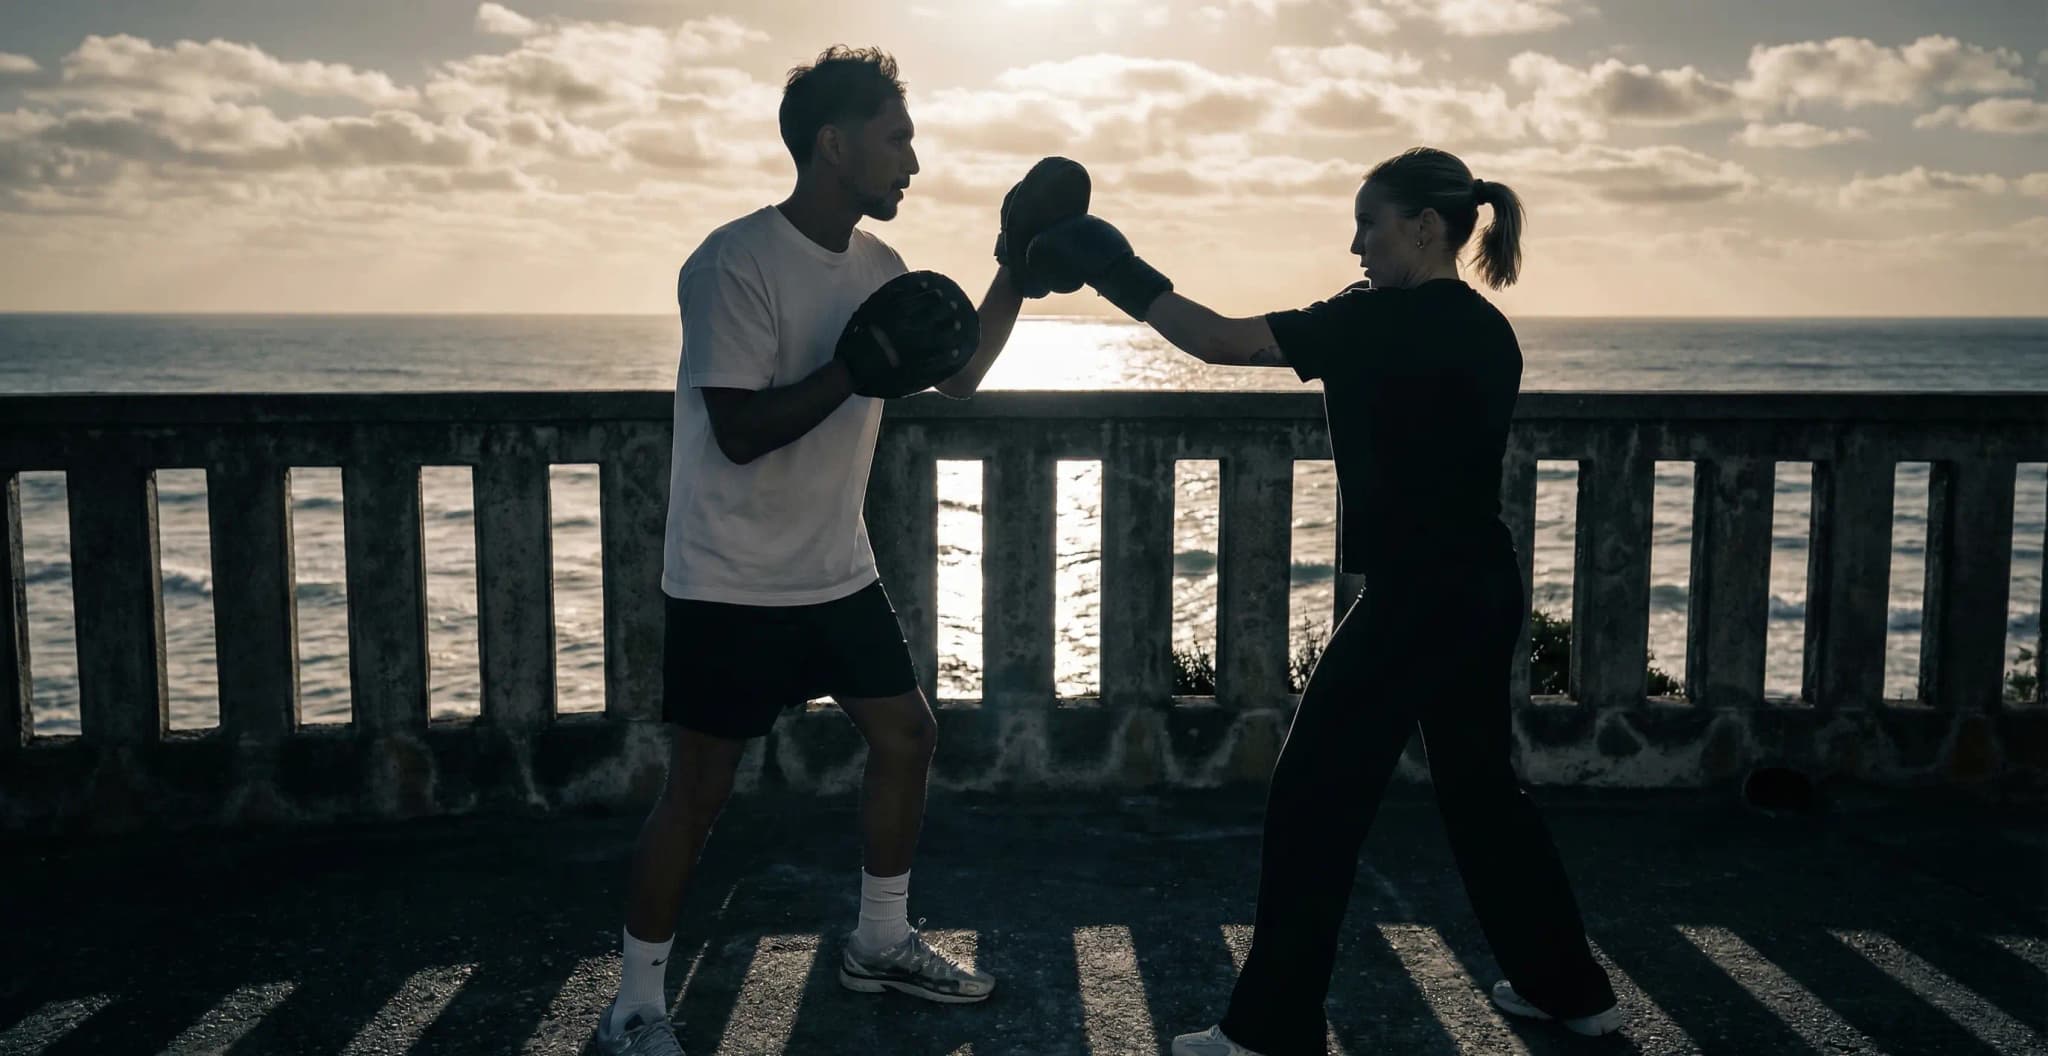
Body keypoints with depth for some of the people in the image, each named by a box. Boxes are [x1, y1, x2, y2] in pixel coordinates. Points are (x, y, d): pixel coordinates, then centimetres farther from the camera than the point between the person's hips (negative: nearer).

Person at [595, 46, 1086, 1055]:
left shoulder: (874, 263, 6)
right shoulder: (735, 263, -19)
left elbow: (957, 377, 12)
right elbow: (739, 432, -24)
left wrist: (1017, 270, 4)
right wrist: (857, 368, -29)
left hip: (838, 574, 8)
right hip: (733, 585, -8)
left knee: (906, 734, 12)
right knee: (699, 788, -1)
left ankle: (880, 942, 30)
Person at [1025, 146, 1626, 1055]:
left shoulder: (1390, 320, -15)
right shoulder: (1482, 330, 10)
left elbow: (1224, 343, -18)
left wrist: (1119, 276, -10)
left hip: (1417, 598, -9)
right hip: (1480, 591, 9)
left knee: (1314, 795, -2)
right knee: (1478, 785, 21)